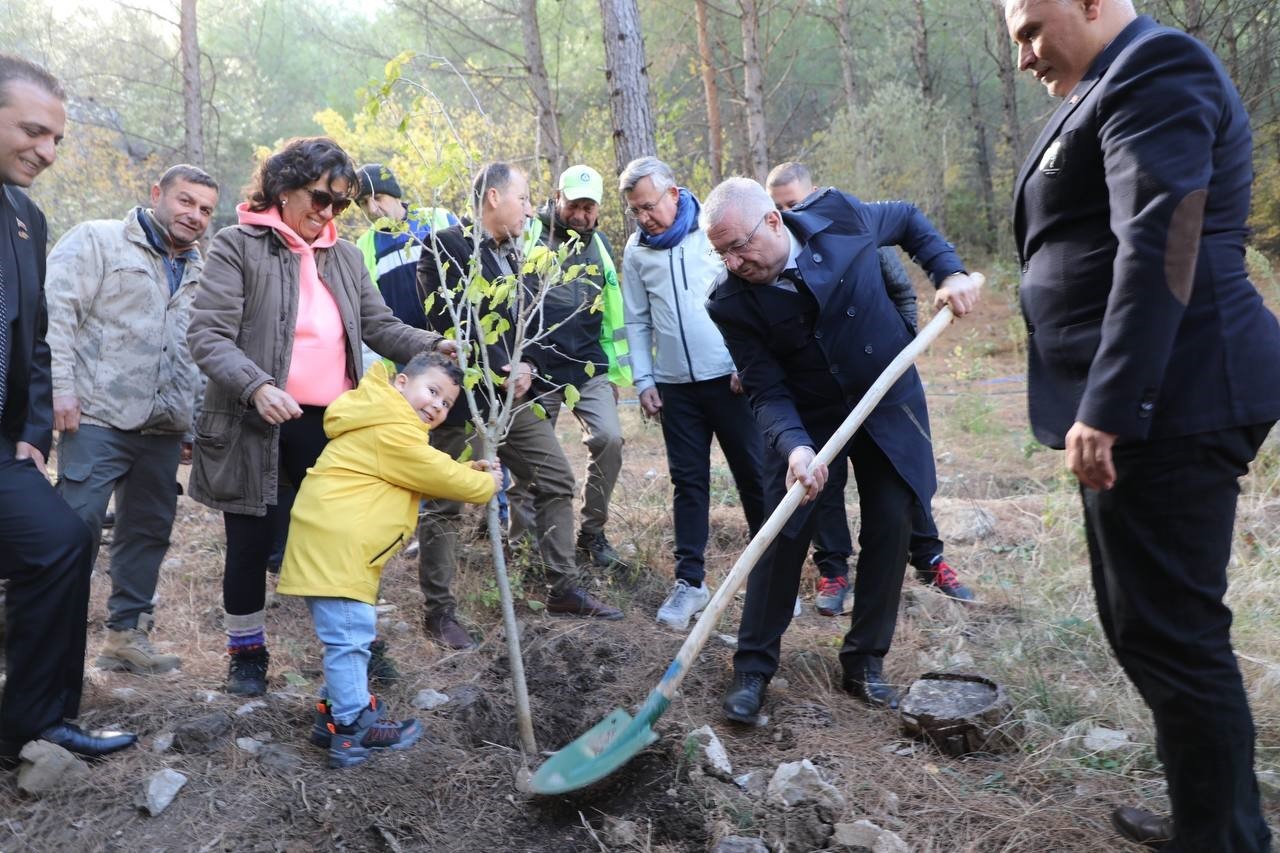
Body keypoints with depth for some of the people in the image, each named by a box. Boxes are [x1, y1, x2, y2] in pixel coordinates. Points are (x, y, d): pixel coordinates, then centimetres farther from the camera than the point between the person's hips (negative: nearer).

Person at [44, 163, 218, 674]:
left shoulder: (201, 273, 19)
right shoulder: (98, 241, 2)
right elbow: (56, 311, -8)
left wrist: (194, 422, 18)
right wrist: (60, 385, -16)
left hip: (163, 428, 6)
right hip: (99, 418, -6)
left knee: (149, 531, 10)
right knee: (77, 527, -8)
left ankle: (126, 634, 22)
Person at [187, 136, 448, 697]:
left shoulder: (345, 256, 12)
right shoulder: (237, 246, -5)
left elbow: (379, 325, 10)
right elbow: (207, 335, -12)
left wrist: (430, 347, -9)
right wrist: (257, 386, -29)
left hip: (328, 423, 4)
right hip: (256, 425, -3)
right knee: (252, 542, 11)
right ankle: (246, 651, 30)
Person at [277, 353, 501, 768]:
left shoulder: (386, 425, 22)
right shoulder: (393, 431, -13)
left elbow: (429, 472, 26)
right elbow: (439, 476, -9)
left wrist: (468, 472, 14)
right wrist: (485, 484, 6)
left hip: (331, 545, 12)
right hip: (334, 546, -12)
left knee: (350, 635, 19)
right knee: (350, 635, -7)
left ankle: (340, 709, 29)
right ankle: (354, 728, 0)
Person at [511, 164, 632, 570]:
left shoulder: (599, 243, 12)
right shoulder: (530, 235, -4)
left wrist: (616, 369, 18)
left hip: (589, 367, 4)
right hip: (539, 369, -3)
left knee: (609, 438, -12)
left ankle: (592, 533, 5)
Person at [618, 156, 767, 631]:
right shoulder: (636, 250, 6)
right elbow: (637, 322, 11)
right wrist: (643, 381, 5)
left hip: (731, 377, -3)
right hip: (675, 385, 3)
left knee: (754, 475, 4)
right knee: (688, 482, 7)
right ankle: (690, 580, 14)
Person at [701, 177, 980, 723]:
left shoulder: (840, 217, -16)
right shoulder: (731, 302, -19)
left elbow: (908, 220, 6)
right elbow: (767, 391, -17)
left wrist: (949, 272, -8)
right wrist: (794, 446, -35)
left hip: (889, 403, 2)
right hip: (807, 418, -1)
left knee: (890, 528, 1)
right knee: (783, 535, -5)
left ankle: (865, 662, 16)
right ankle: (753, 667, 9)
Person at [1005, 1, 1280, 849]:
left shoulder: (1156, 68, -8)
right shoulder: (1116, 87, 22)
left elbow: (1161, 247, -21)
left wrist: (1106, 408, -25)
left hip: (1167, 400, -10)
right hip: (1142, 401, 10)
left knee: (1169, 631, -3)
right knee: (1141, 621, 16)